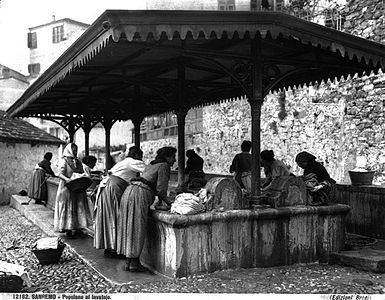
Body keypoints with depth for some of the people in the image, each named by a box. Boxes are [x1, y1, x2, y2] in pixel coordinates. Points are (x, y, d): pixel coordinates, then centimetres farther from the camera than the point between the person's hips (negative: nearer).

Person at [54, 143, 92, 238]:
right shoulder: (64, 161, -4)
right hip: (67, 188, -6)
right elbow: (60, 174, -14)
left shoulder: (78, 162, 15)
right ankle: (68, 229, 3)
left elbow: (82, 173, 17)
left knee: (79, 208, 4)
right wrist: (67, 179, -33)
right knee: (68, 208, -2)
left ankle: (77, 228, 11)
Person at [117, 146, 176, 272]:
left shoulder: (151, 165, 26)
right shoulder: (164, 166, 0)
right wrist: (170, 203, 6)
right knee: (137, 229, -4)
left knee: (129, 227, 9)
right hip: (140, 194, -9)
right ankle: (134, 263, -1)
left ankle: (128, 261, 14)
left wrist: (160, 201, 28)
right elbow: (161, 190, -6)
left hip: (129, 191, 9)